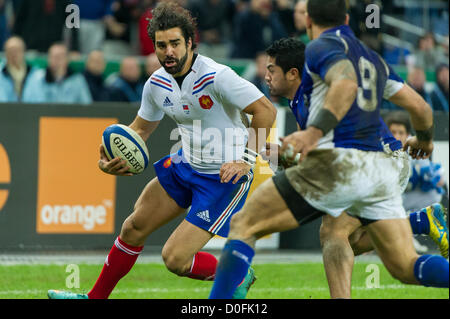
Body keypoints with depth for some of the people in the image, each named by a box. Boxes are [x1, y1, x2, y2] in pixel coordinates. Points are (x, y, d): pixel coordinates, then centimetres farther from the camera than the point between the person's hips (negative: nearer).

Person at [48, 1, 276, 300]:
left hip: (225, 175, -8)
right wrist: (113, 158, -4)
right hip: (188, 164, 8)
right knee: (134, 227, 14)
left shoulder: (216, 76, -25)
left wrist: (246, 160, -27)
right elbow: (140, 129, 14)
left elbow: (266, 110, -24)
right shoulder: (157, 84, -1)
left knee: (175, 259, -12)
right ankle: (96, 297, 32)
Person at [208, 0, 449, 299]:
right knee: (406, 267, 5)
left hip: (336, 164, -7)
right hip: (381, 169, 7)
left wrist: (314, 132, -30)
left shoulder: (321, 47, 1)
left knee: (243, 226, 2)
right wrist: (424, 141, 46)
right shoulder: (373, 59, 23)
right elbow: (420, 107, 25)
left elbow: (346, 84, -20)